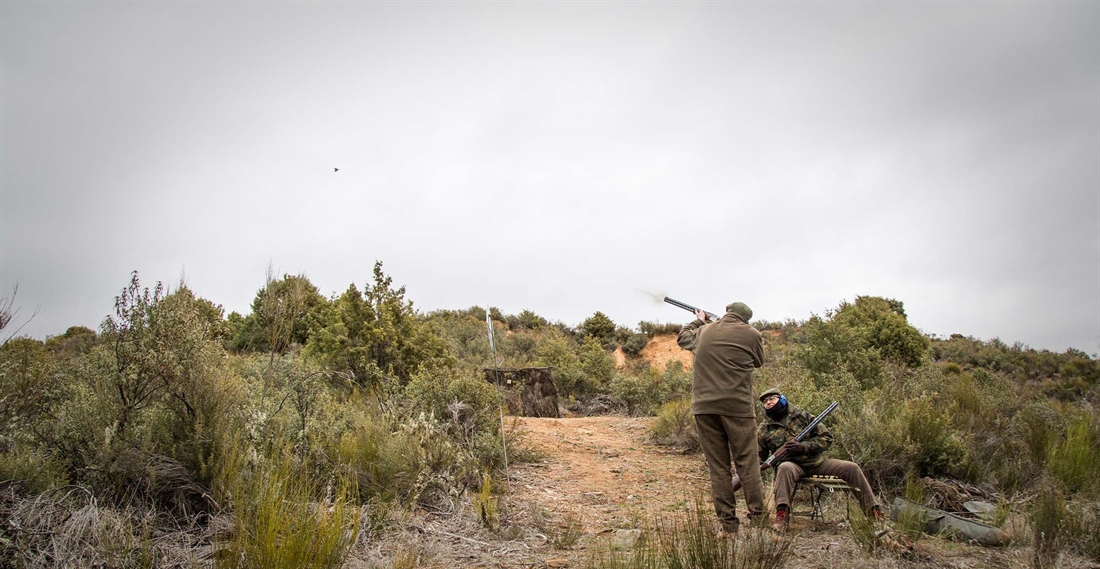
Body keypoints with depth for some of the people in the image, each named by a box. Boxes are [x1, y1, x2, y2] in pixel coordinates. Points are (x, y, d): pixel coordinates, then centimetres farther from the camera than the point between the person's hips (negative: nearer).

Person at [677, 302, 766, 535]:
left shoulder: (704, 331, 11)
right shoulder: (751, 334, 2)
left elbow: (682, 338, 31)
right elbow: (758, 361, 18)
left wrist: (698, 321, 47)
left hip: (704, 407, 3)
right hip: (737, 406, -3)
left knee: (718, 467, 6)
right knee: (747, 463, 4)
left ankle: (728, 523, 7)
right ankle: (758, 519, 4)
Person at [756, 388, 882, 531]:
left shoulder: (803, 416, 4)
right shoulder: (763, 430, 3)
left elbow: (827, 439, 2)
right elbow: (759, 459, 9)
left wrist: (803, 446, -13)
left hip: (817, 462, 3)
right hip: (792, 465, -2)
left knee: (852, 468, -11)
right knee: (785, 468, -39)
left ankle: (873, 511, -2)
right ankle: (782, 515, -43)